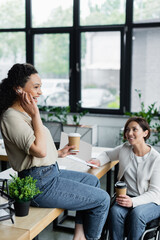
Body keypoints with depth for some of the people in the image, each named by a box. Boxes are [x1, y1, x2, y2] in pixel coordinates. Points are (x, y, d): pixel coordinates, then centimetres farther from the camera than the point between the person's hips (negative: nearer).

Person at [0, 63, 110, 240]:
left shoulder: (24, 113, 11)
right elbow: (40, 150, -28)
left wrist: (58, 153, 17)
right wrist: (35, 115, -21)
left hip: (50, 172, 11)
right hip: (39, 184, -11)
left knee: (92, 181, 26)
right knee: (102, 200, -5)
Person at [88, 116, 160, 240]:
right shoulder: (124, 149, 0)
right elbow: (108, 154, 22)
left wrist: (133, 202, -28)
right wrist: (98, 161, -2)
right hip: (127, 197, 3)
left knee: (137, 213, -34)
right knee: (115, 211, -29)